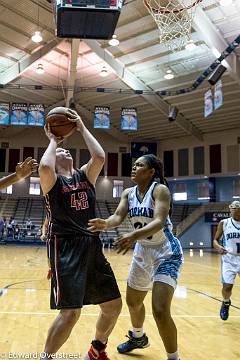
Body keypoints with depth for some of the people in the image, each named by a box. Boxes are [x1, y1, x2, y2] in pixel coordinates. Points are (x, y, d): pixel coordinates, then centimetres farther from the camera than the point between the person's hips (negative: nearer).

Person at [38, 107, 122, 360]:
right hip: (65, 247, -5)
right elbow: (44, 166, -22)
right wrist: (53, 140, -3)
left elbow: (100, 157, -4)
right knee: (70, 312, -13)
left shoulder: (84, 175, 16)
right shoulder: (52, 180, 3)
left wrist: (82, 128, 5)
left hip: (91, 245, 6)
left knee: (113, 305, 10)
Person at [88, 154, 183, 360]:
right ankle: (138, 337, 51)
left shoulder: (160, 189, -19)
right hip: (143, 252, 7)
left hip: (166, 253, -7)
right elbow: (118, 217, -13)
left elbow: (159, 222, -32)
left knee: (160, 311, -16)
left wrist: (134, 236, -49)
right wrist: (105, 224, -36)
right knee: (133, 301, 21)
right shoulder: (128, 193, 0)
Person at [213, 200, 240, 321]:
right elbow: (215, 240, 4)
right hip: (229, 259, -1)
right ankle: (226, 303, 27)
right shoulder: (224, 223, -1)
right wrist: (218, 247, -18)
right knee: (227, 286, -6)